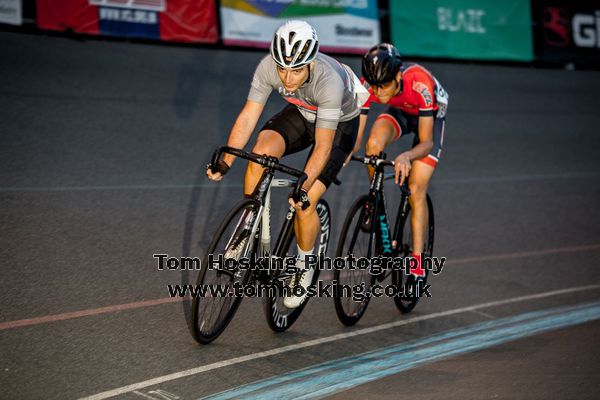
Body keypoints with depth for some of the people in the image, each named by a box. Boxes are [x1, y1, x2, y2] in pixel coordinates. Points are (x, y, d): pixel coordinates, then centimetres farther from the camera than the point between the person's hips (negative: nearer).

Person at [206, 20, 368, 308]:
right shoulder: (268, 67, -28)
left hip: (339, 124, -4)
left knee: (304, 203, -17)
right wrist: (225, 162, -31)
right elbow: (248, 116, -23)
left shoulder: (329, 81, -40)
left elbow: (322, 147, -37)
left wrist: (303, 187, -46)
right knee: (261, 152, -27)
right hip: (301, 114, 4)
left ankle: (304, 266, 10)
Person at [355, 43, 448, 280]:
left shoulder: (419, 85, -40)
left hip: (431, 115, -3)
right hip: (400, 112, 3)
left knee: (416, 189, -14)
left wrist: (407, 156, -58)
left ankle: (417, 262, -6)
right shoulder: (368, 86, -30)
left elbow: (426, 142, -38)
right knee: (373, 143, -31)